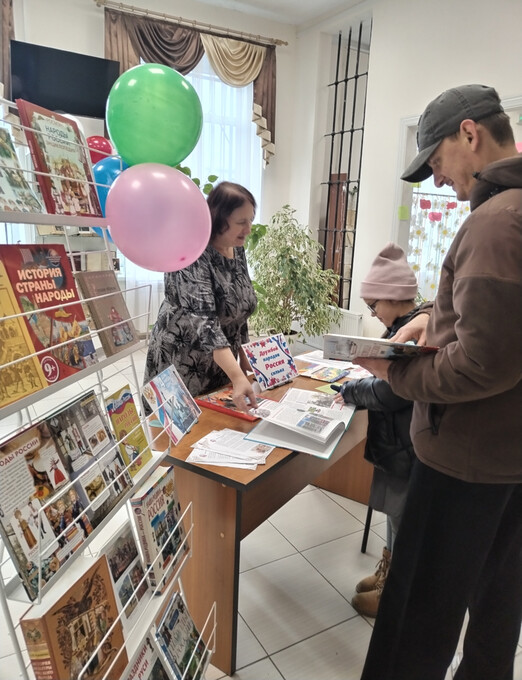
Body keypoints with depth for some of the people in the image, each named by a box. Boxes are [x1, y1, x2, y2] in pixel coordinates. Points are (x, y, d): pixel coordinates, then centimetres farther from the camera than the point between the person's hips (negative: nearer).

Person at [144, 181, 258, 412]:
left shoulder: (237, 249, 1)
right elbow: (203, 320, -33)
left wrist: (243, 357, 10)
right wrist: (237, 377, -41)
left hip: (221, 366, 7)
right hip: (182, 368, -7)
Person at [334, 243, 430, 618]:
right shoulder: (410, 325, 6)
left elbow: (390, 393, -26)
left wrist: (350, 390, -11)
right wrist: (356, 388, -1)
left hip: (409, 445, -9)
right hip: (400, 440, 9)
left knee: (404, 518, 9)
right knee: (395, 510, 22)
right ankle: (388, 573, 42)